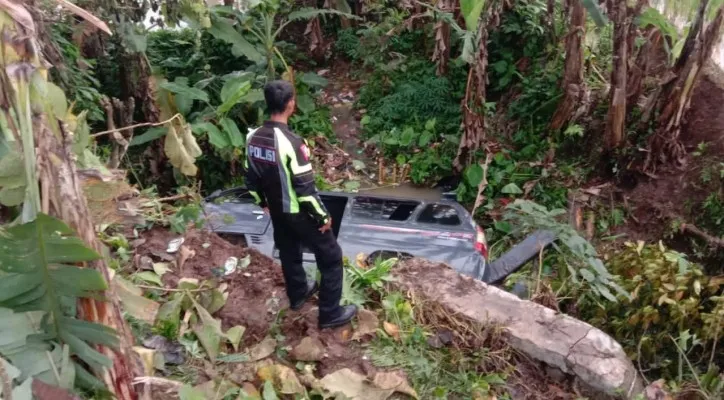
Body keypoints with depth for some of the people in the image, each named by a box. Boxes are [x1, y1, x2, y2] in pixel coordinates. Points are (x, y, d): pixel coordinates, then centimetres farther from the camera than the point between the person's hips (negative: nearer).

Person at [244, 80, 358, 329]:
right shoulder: (292, 143, -29)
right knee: (331, 258, 9)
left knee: (289, 252, 28)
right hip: (300, 213, -7)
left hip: (277, 211, 8)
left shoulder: (253, 138, -6)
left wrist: (263, 202, 22)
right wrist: (322, 216, -13)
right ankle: (330, 314, 17)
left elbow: (251, 178, 6)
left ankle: (298, 294, 50)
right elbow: (305, 187, -25)